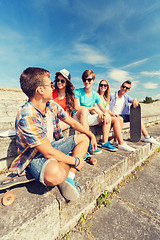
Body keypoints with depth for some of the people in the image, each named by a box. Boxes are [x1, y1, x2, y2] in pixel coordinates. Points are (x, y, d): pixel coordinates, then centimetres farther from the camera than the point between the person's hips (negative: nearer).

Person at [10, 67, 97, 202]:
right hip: (35, 157, -8)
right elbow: (48, 153, -28)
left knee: (83, 138, 4)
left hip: (53, 145, 8)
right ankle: (69, 170, -1)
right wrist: (76, 161, -17)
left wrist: (91, 135, 0)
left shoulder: (52, 105, -5)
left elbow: (72, 122, 4)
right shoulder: (26, 117, -29)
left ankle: (69, 177, -10)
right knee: (55, 175, -40)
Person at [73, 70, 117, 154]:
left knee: (107, 116, -3)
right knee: (84, 110, -37)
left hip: (88, 118, 6)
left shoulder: (95, 95, 6)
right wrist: (93, 108, -23)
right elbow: (77, 108, -20)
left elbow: (103, 109, 4)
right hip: (77, 118, -5)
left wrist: (106, 113, -20)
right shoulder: (78, 92, -7)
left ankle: (105, 142, -2)